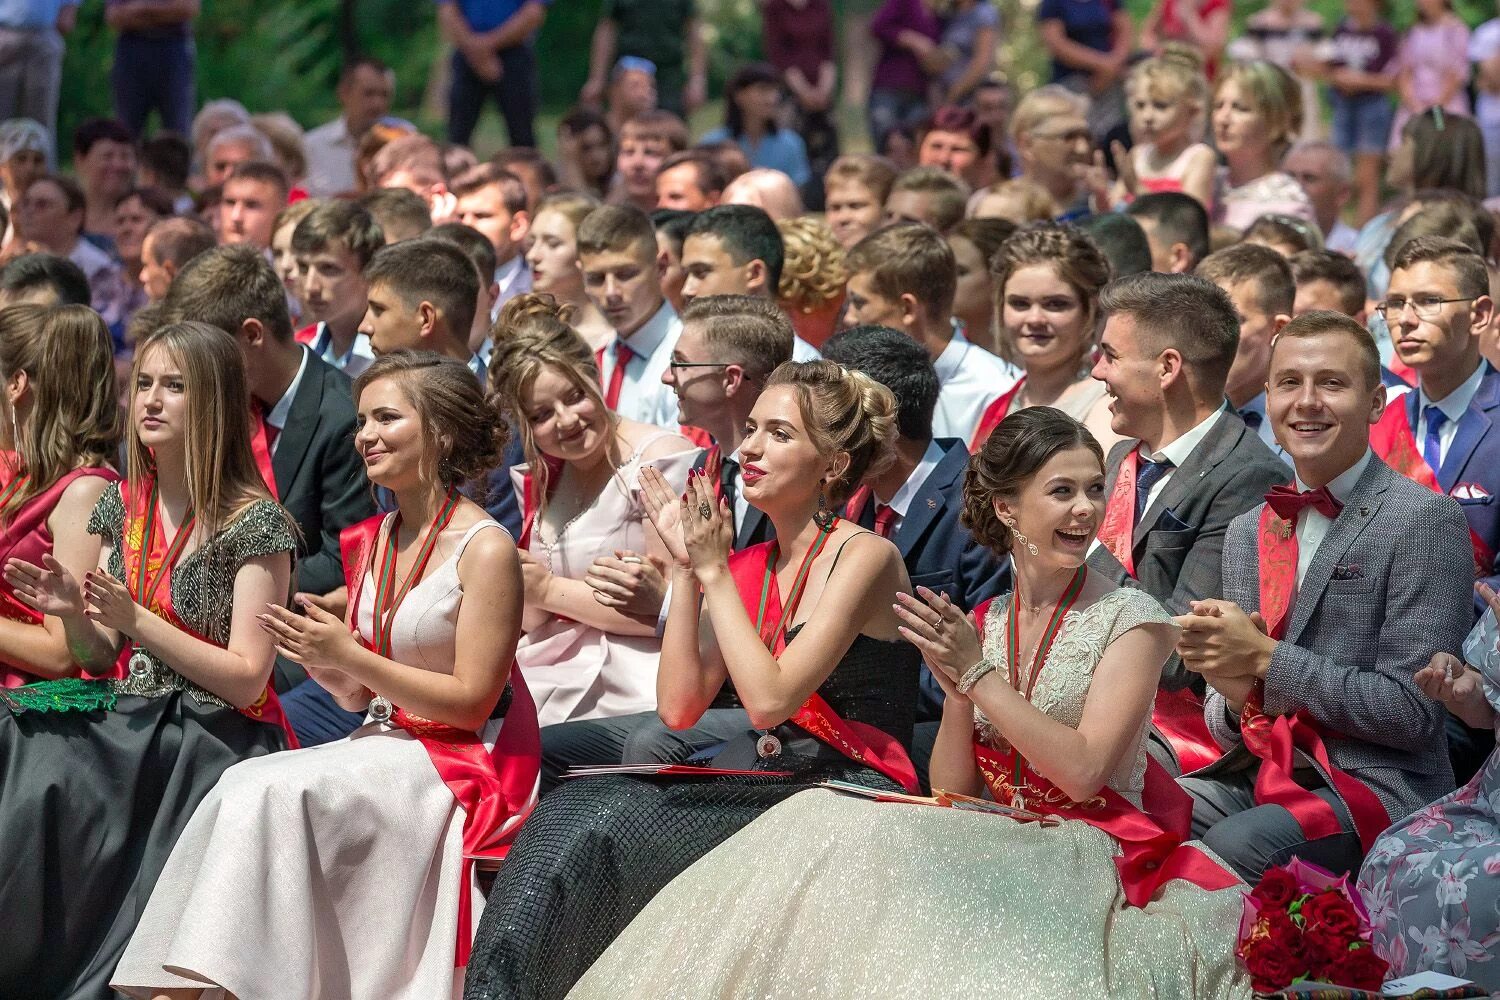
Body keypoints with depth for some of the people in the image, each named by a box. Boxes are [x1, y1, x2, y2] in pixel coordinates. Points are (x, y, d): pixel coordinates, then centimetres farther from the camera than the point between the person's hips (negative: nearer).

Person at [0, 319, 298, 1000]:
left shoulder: (253, 523, -6)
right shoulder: (120, 508, 12)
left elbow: (246, 680, -10)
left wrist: (138, 621, -18)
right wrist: (73, 615, -5)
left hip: (211, 737, -6)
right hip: (124, 721, 6)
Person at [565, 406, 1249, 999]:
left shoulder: (1129, 620, -3)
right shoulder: (977, 627, 11)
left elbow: (1083, 772, -13)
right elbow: (951, 789, 7)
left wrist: (978, 674, -14)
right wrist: (954, 687, -10)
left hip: (1086, 852, -5)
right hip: (995, 846, 5)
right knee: (827, 829, -19)